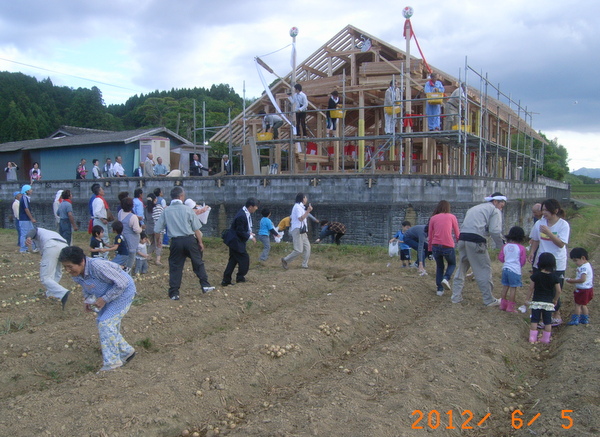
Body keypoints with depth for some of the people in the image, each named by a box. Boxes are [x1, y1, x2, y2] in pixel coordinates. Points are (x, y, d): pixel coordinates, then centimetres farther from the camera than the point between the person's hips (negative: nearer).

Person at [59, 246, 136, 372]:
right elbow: (85, 287, 14)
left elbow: (122, 283, -30)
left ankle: (111, 362, -2)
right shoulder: (76, 275, -9)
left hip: (124, 291, -9)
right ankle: (126, 351, 26)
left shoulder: (98, 266, -35)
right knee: (101, 322, 11)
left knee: (106, 323, -14)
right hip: (109, 294, 9)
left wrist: (104, 299, -26)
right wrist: (88, 299, -6)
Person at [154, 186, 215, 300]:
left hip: (176, 242, 1)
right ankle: (205, 285, 18)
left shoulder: (166, 211, 0)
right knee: (198, 263, 15)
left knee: (175, 267, 8)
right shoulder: (188, 209, -4)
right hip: (190, 240, -1)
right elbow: (196, 229, -2)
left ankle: (174, 293, 11)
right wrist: (200, 242, 8)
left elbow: (157, 229, 2)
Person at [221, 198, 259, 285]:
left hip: (234, 240, 10)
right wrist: (250, 237, -14)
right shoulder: (242, 216, -26)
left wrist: (249, 232, 4)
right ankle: (240, 277, 16)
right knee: (244, 258, 1)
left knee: (233, 260, 12)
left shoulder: (247, 214, 5)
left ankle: (226, 280, 16)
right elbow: (240, 232, -22)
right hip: (235, 241, -10)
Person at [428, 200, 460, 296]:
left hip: (435, 246, 2)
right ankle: (446, 278, -6)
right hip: (448, 246, -2)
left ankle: (440, 289, 13)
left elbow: (430, 235, 12)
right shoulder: (452, 217, 5)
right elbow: (457, 234, 7)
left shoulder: (433, 218, 10)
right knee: (452, 264, 22)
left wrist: (430, 248, 20)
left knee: (439, 266, 20)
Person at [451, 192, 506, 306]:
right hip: (476, 241, -7)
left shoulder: (474, 208, 28)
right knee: (484, 269, 2)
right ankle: (489, 300, 8)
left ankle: (456, 297, 19)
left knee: (462, 267, 16)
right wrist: (501, 245, 3)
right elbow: (495, 231, -7)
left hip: (462, 238, 7)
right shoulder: (495, 210, 6)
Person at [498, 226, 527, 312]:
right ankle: (510, 307, 6)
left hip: (505, 268, 5)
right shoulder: (521, 248, -10)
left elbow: (500, 257, 7)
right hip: (515, 270, -5)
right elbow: (523, 261, -3)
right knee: (513, 288, 2)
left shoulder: (505, 246, 2)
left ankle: (503, 304, 23)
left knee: (505, 287, 15)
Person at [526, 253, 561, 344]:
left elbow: (531, 288, -5)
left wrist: (528, 298, 8)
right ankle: (546, 339, 15)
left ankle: (532, 337, 6)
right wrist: (555, 300, 10)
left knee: (534, 320, 7)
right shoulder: (554, 276, -7)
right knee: (548, 321, 11)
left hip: (536, 301, -1)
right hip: (549, 302, 1)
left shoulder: (536, 275, -9)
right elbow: (558, 291, -6)